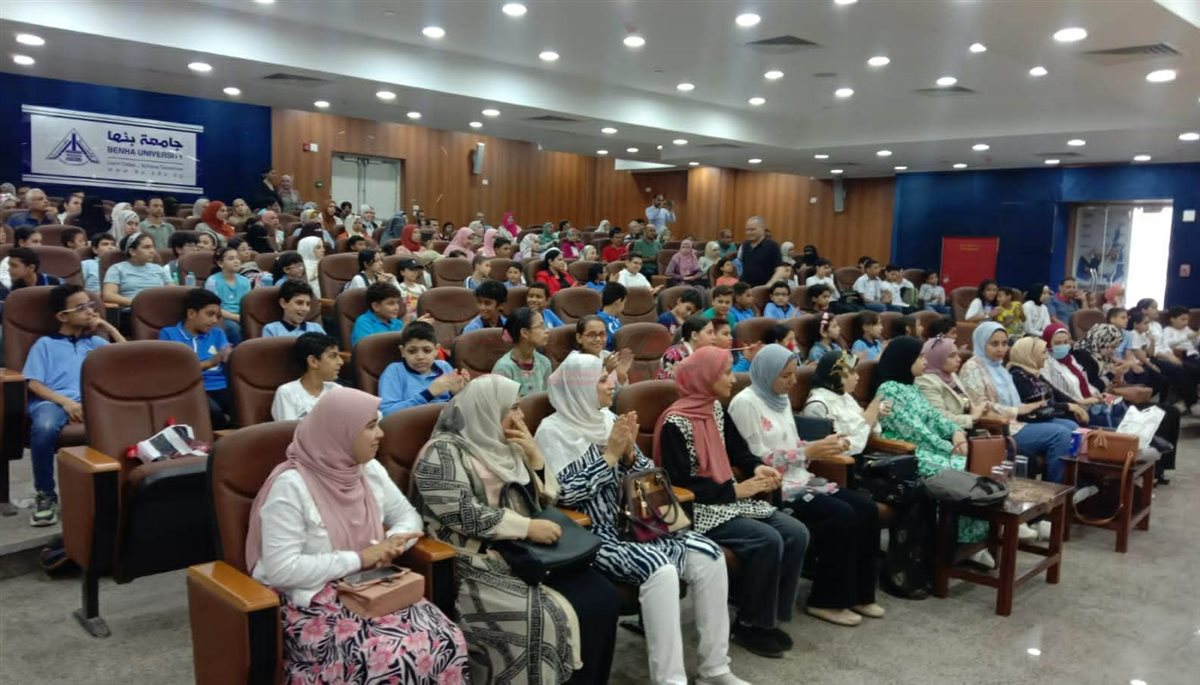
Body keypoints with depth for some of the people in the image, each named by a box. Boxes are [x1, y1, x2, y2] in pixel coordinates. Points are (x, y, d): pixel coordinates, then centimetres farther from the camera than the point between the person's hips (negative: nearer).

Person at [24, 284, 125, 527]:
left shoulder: (94, 341, 29)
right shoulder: (45, 344, 18)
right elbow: (34, 384, 5)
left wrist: (109, 328, 18)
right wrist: (66, 401, -12)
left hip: (91, 402, 2)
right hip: (53, 401, -2)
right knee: (45, 428, -41)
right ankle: (45, 494, -16)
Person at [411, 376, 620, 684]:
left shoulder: (504, 446, 15)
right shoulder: (444, 452, -7)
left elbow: (547, 499, 16)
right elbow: (461, 513, -20)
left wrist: (534, 454, 0)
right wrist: (527, 527, -21)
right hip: (480, 568, -7)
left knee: (602, 596, -13)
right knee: (553, 617, -27)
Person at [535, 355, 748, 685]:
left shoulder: (608, 418, 12)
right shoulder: (553, 431, -7)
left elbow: (644, 477, 15)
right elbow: (564, 493, -17)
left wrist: (629, 451, -7)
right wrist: (610, 454, -16)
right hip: (592, 534, -7)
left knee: (708, 555, -12)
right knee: (659, 569, -32)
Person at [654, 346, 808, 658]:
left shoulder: (716, 408, 10)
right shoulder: (676, 423, -16)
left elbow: (737, 450, 19)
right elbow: (679, 484, -19)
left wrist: (757, 468, -4)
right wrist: (734, 490, -19)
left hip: (730, 499, 8)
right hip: (699, 509, -8)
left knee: (797, 533, -9)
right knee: (768, 541, -26)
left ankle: (767, 614, 4)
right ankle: (749, 624, -5)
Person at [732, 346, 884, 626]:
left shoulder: (782, 399, 14)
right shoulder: (746, 403, -14)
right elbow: (759, 459, -17)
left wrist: (824, 445, -1)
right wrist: (809, 451, -19)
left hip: (798, 479, 9)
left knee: (866, 508, -6)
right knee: (842, 516, -23)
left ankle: (859, 593, 6)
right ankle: (827, 601, -7)